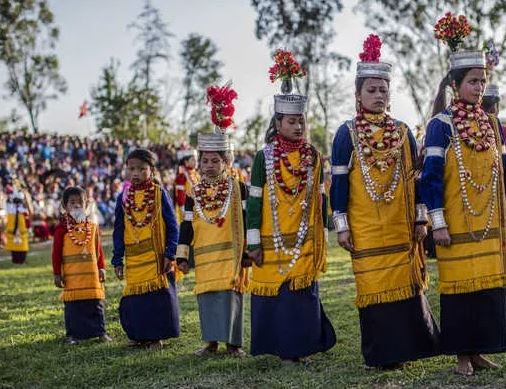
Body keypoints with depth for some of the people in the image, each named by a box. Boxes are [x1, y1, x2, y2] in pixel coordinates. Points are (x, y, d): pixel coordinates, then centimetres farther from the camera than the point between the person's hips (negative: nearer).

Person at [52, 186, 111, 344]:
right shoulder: (62, 228, -3)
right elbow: (56, 253, -1)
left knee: (96, 304, 7)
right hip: (72, 276, -3)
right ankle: (73, 334, 11)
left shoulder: (92, 227, 6)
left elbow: (99, 249, 11)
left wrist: (101, 268, 7)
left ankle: (100, 331, 16)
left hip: (92, 274, 3)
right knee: (73, 305, 2)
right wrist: (57, 273, -3)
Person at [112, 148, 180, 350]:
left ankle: (155, 336, 10)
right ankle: (138, 335, 19)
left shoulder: (159, 194, 0)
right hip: (133, 258, 3)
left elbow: (172, 226, 0)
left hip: (158, 257, -3)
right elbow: (118, 231, 12)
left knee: (158, 295, -2)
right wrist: (117, 260, 8)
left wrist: (170, 254, -7)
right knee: (135, 298, 4)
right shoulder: (123, 197, 8)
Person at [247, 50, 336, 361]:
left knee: (302, 293, 1)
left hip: (306, 242, 2)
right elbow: (254, 201, -3)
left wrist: (322, 236, 11)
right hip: (273, 242, -1)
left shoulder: (314, 157, 5)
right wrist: (254, 242, -5)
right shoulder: (264, 157, -3)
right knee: (273, 292, 3)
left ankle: (296, 347, 13)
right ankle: (276, 345, 16)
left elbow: (321, 199, 11)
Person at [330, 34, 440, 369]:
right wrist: (342, 225, -5)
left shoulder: (403, 131, 8)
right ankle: (383, 353, 10)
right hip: (366, 229, -2)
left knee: (407, 284, 5)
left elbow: (416, 177, 10)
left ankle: (407, 345, 17)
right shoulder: (347, 134, 0)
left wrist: (420, 217, 6)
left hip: (402, 226, 3)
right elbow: (339, 182, -1)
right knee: (375, 287, 1)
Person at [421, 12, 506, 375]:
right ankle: (461, 354, 11)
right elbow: (431, 176, -10)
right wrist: (438, 222, -14)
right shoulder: (441, 125, -7)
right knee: (459, 285, 0)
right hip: (457, 223, -5)